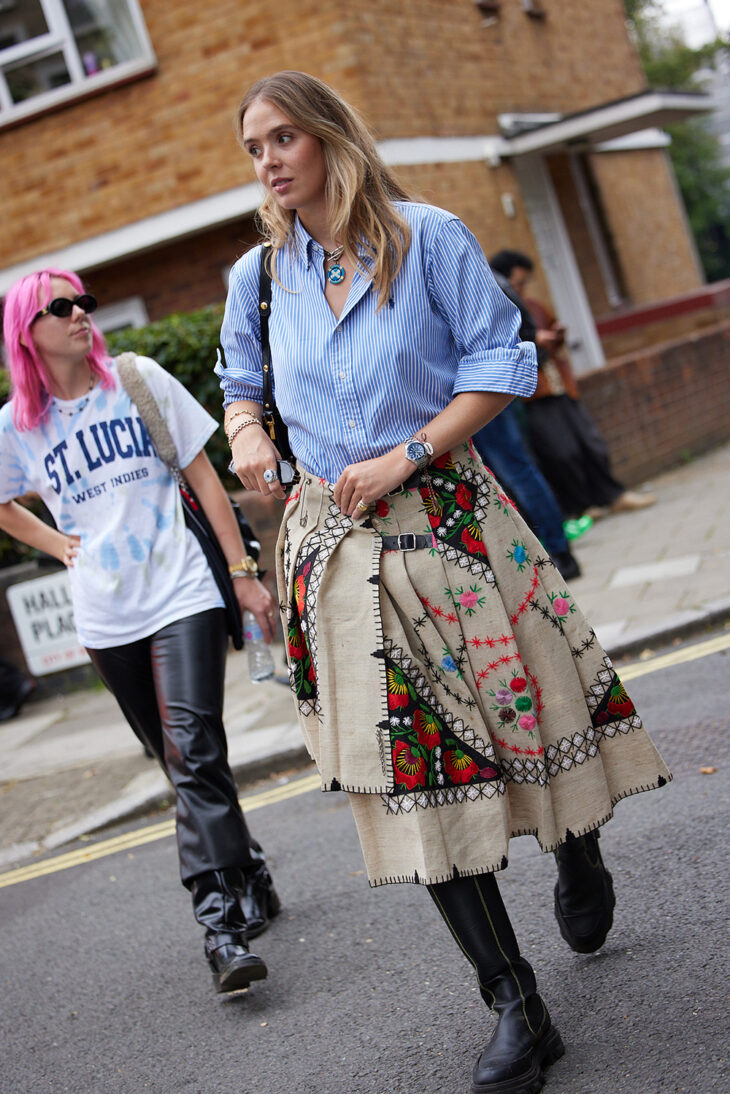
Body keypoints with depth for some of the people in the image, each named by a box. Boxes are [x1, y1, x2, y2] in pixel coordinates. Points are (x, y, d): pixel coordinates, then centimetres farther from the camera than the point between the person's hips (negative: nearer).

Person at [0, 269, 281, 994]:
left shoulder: (139, 380, -1)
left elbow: (203, 477, 3)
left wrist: (243, 573, 0)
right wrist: (60, 547, 7)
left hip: (180, 597, -3)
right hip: (106, 619, 3)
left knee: (194, 753, -15)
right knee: (181, 762, 11)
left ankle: (222, 924, -16)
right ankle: (247, 878, 29)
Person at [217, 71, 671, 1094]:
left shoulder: (427, 236, -4)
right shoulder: (256, 277, 7)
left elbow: (503, 361, -4)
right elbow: (241, 383, 22)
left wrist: (409, 456, -14)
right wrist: (245, 432, -1)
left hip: (446, 514, -2)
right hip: (334, 540, 2)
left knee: (526, 704, 5)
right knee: (408, 758, -2)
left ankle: (580, 863, 41)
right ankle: (516, 1005, 4)